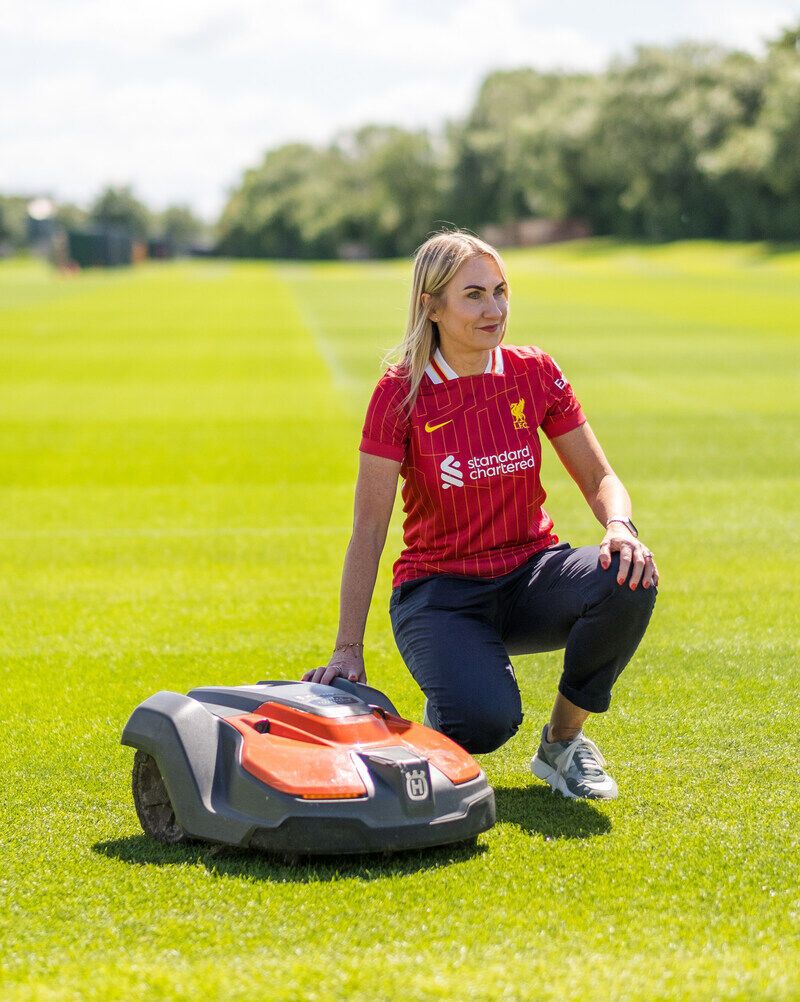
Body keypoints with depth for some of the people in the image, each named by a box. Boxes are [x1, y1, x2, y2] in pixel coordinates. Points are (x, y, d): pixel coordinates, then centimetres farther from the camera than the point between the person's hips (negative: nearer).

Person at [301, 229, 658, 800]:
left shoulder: (534, 374, -3)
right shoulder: (401, 395, -12)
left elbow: (600, 479, 2)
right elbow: (369, 530, -11)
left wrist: (621, 529, -22)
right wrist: (348, 651, -14)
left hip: (530, 575, 4)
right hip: (439, 593, -3)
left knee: (627, 579, -30)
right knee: (483, 720, -33)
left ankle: (564, 739, -6)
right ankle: (442, 721, 8)